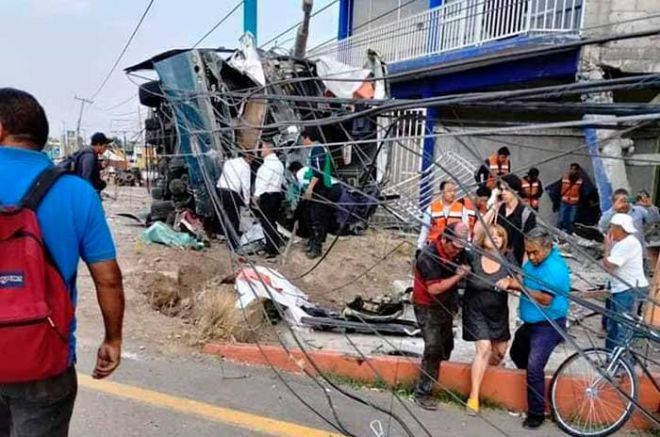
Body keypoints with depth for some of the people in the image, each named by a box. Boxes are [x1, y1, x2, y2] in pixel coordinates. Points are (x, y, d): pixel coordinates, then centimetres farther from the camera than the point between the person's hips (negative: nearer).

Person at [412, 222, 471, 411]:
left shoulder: (459, 252, -4)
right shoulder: (429, 256, -26)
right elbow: (434, 289, -28)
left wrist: (465, 270, -2)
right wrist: (457, 276, -26)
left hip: (446, 305, 8)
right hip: (427, 307, -8)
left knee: (446, 346, 17)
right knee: (433, 348, -15)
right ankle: (423, 393, -5)